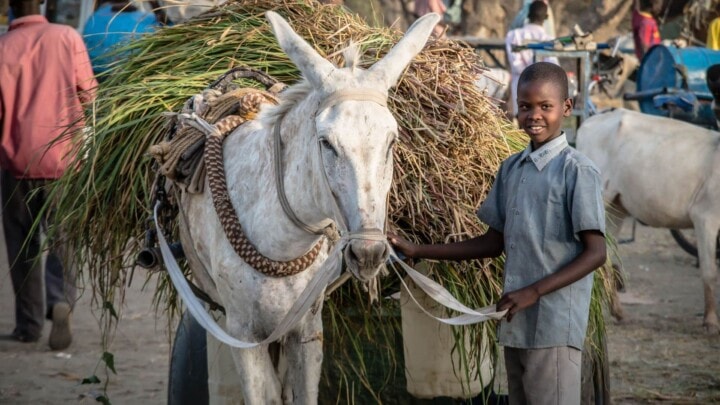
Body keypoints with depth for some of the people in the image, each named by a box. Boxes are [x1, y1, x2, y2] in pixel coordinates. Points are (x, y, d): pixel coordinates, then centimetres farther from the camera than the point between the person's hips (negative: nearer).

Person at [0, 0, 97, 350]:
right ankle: (60, 301, -16)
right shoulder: (67, 37, -7)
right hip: (65, 158, 1)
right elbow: (88, 92, -1)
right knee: (61, 240, 9)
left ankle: (28, 324, 16)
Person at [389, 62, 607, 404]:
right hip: (514, 325, 7)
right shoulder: (510, 169, 12)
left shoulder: (577, 171, -9)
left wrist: (534, 292, -17)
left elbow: (595, 252, -11)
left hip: (554, 327, -7)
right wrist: (418, 252, 13)